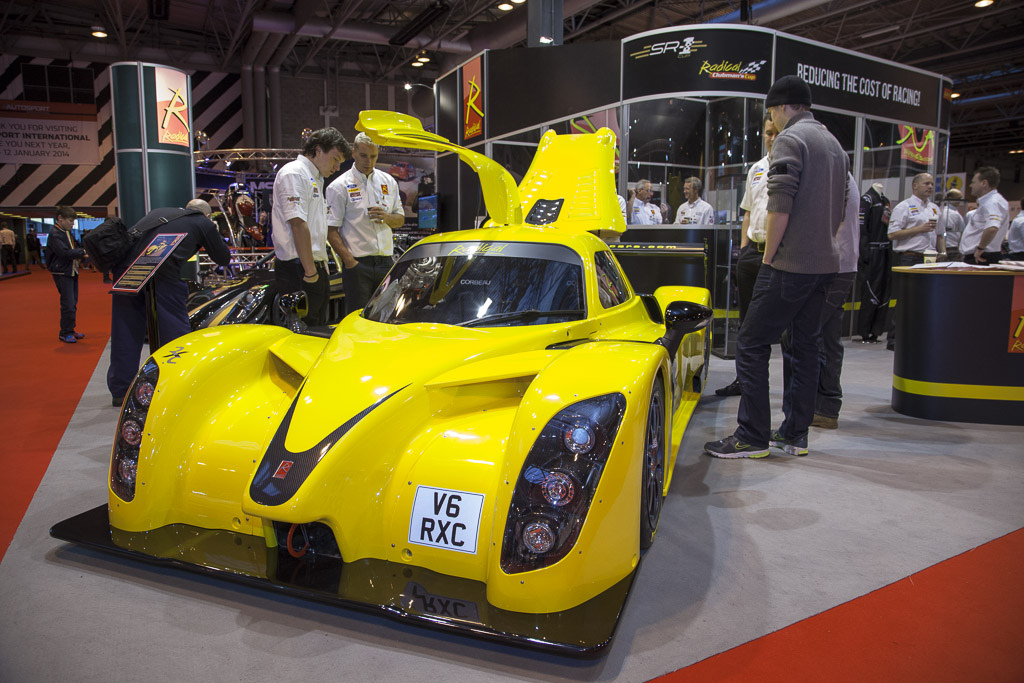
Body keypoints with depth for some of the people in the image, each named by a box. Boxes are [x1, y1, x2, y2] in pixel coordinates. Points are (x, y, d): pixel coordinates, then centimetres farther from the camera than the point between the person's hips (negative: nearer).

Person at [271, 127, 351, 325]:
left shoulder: (316, 180, 23)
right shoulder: (294, 173, -8)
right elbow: (298, 225, -18)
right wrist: (310, 270, -20)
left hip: (316, 268, 10)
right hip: (299, 270, -10)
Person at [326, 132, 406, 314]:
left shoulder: (389, 182, 13)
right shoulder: (339, 186, -2)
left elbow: (400, 219, 19)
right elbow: (331, 230, -6)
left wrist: (386, 217, -5)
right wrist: (350, 261, -17)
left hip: (386, 262, 5)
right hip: (358, 263, -4)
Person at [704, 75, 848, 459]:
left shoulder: (790, 139, -8)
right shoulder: (835, 145, 20)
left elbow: (780, 207, -17)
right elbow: (839, 211, 22)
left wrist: (769, 258, -10)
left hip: (791, 265, -9)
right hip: (824, 265, 9)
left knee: (752, 346, -5)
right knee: (805, 346, 12)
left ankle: (752, 436, -3)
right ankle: (795, 434, 17)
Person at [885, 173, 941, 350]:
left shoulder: (935, 208, 19)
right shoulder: (904, 206, -3)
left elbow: (938, 235, 25)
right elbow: (892, 234, -12)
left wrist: (943, 253, 12)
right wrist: (920, 229, -14)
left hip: (929, 259, 7)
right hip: (908, 258, -7)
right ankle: (893, 340, -1)